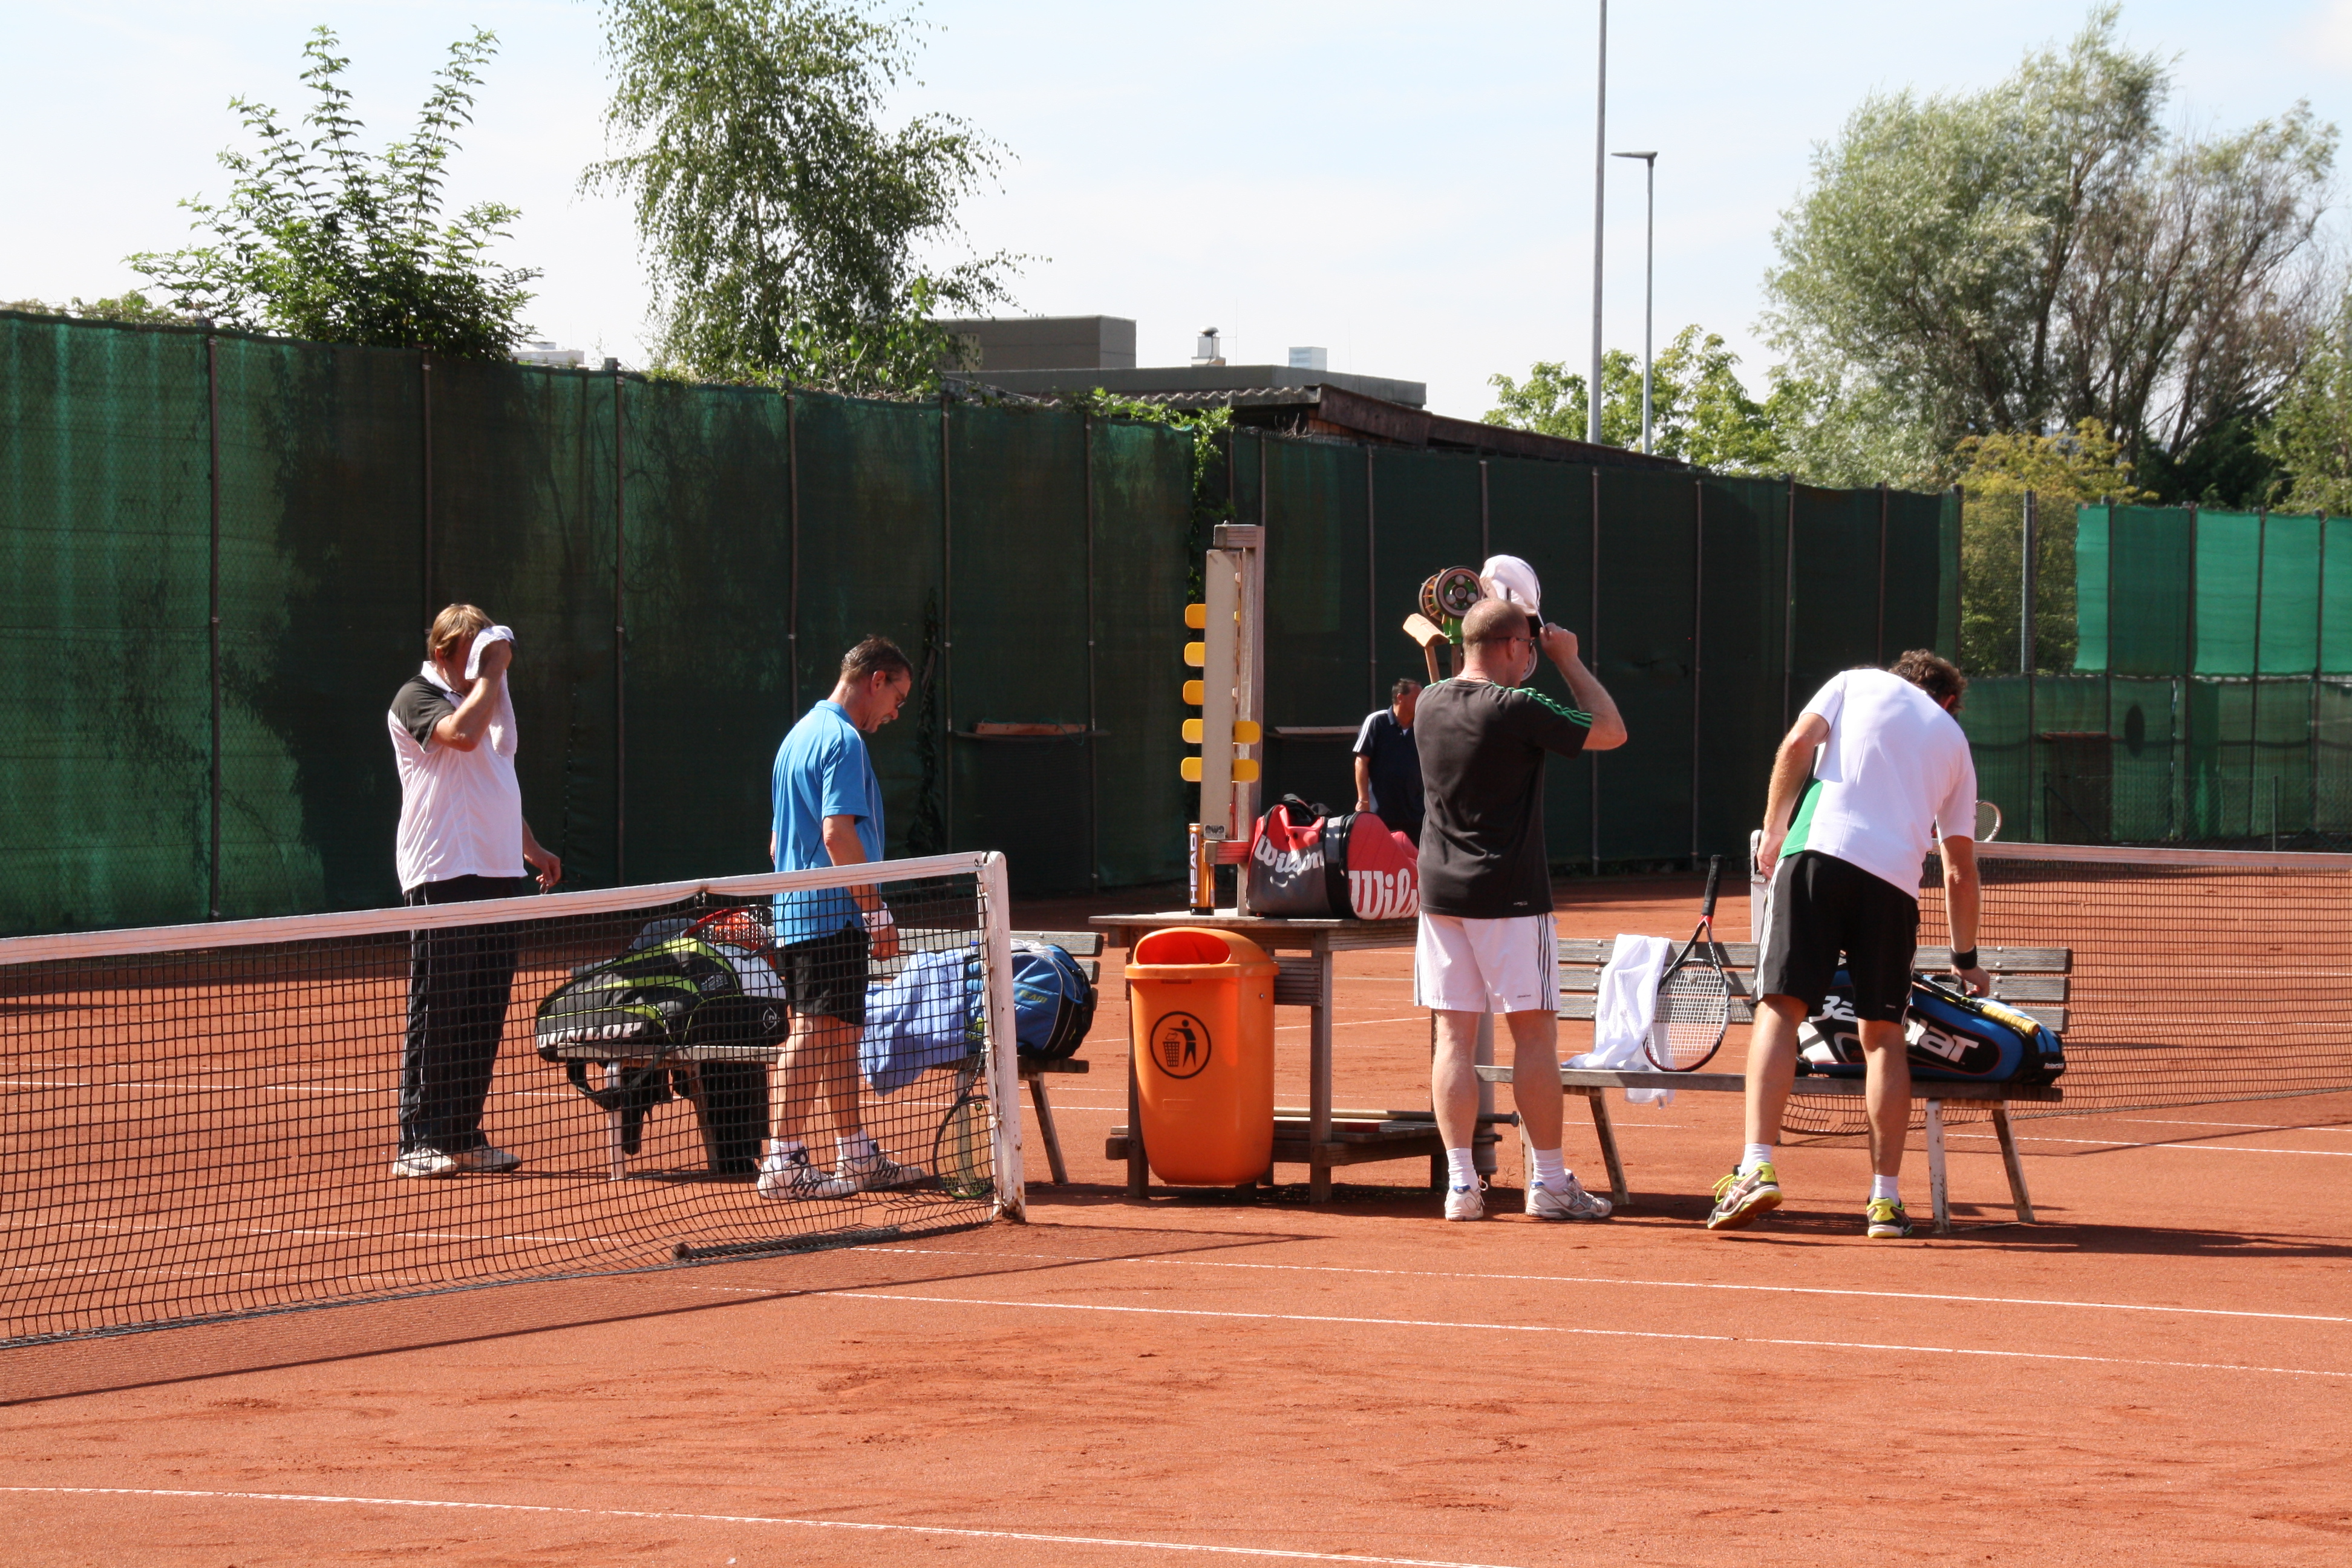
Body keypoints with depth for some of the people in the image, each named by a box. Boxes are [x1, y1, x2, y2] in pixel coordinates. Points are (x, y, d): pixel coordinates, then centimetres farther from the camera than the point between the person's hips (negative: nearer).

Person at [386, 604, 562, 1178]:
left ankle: (465, 1137, 13)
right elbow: (461, 732, -26)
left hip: (498, 873, 8)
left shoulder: (486, 700, 21)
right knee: (438, 1013, -8)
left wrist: (531, 847, 27)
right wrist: (491, 674, -14)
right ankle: (417, 1144, -6)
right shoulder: (417, 697, -5)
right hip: (443, 874, -8)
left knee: (486, 1013, 7)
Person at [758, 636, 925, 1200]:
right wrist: (877, 911, -18)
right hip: (833, 917, -10)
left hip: (795, 915, 10)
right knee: (814, 1035, -9)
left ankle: (856, 1156, 21)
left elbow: (777, 841, 24)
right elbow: (838, 835, -21)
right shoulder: (842, 740, -12)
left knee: (841, 1032, 15)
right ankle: (783, 1163, -11)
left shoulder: (800, 735, 20)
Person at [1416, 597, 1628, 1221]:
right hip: (1509, 898, -6)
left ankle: (1461, 1182, 0)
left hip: (1439, 890, 6)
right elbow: (1612, 731, -4)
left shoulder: (1430, 704, 4)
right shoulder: (1519, 709, -14)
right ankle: (1549, 1182, 4)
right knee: (1535, 1034, 2)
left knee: (1455, 1035, 4)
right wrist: (1570, 660, 3)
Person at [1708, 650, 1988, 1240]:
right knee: (1883, 1034, 9)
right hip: (1896, 880, 2)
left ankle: (1757, 1167, -20)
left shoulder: (1857, 682, 23)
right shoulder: (1953, 739, 27)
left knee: (1781, 1008, -5)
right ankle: (1885, 1201, 7)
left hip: (1819, 851, -2)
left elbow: (1797, 746, 4)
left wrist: (1773, 832, 10)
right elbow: (1960, 870, 27)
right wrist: (1965, 959, 35)